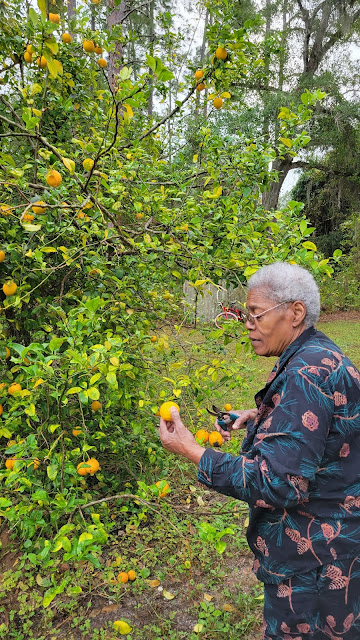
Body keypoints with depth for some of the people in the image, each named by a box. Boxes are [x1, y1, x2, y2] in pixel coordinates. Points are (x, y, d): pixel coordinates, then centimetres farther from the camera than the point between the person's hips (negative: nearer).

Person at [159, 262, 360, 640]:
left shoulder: (307, 375, -30)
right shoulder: (316, 354, 3)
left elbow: (277, 483, -32)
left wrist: (193, 453, -25)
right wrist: (259, 416, 6)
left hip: (315, 558, -9)